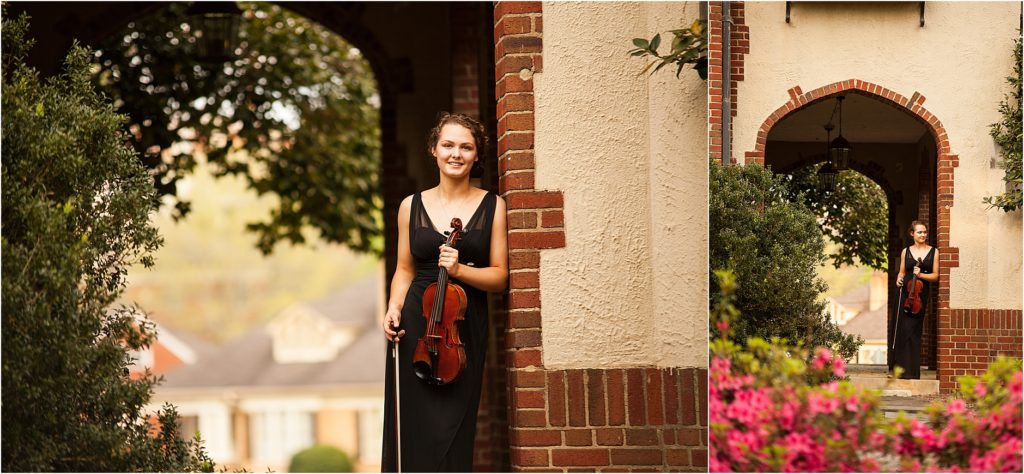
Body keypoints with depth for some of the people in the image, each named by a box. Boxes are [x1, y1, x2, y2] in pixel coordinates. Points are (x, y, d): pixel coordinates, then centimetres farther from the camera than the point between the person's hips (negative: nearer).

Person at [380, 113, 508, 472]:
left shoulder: (492, 206, 4)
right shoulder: (412, 206, 9)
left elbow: (499, 276, 2)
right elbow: (405, 270, 14)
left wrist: (460, 270, -15)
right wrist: (394, 308, -4)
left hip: (465, 329, -1)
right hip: (415, 327, 1)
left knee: (452, 431, -5)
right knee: (412, 426, -2)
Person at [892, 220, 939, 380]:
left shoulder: (933, 252, 7)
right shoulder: (906, 252, 11)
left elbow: (936, 276, 3)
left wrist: (920, 275, -13)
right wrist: (899, 279, -6)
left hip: (922, 293, -1)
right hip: (907, 292, 1)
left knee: (915, 331, -2)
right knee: (904, 329, -7)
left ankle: (912, 371, 1)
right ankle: (903, 369, -1)